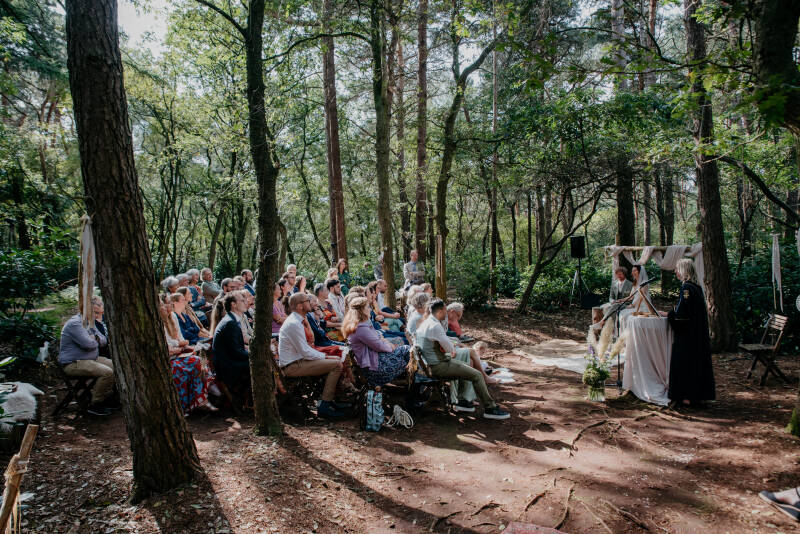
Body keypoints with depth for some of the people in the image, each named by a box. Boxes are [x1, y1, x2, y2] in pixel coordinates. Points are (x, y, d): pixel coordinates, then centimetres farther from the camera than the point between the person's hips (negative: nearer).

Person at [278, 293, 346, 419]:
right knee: (337, 365, -16)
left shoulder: (295, 320, 12)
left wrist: (323, 355, 9)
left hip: (296, 360, 10)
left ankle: (326, 400, 14)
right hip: (292, 366, -10)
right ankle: (324, 406, -11)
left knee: (334, 361, 14)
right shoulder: (294, 324, -20)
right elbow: (305, 352, -20)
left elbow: (305, 348, 18)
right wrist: (324, 356, -7)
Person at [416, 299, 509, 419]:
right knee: (477, 375, -7)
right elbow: (449, 348, -14)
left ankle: (461, 400, 26)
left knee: (464, 366, 29)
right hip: (438, 366, -11)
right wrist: (453, 351, 9)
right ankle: (490, 408, 3)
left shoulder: (425, 323, 9)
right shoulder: (435, 326, -22)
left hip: (429, 363, 11)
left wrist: (450, 350, 8)